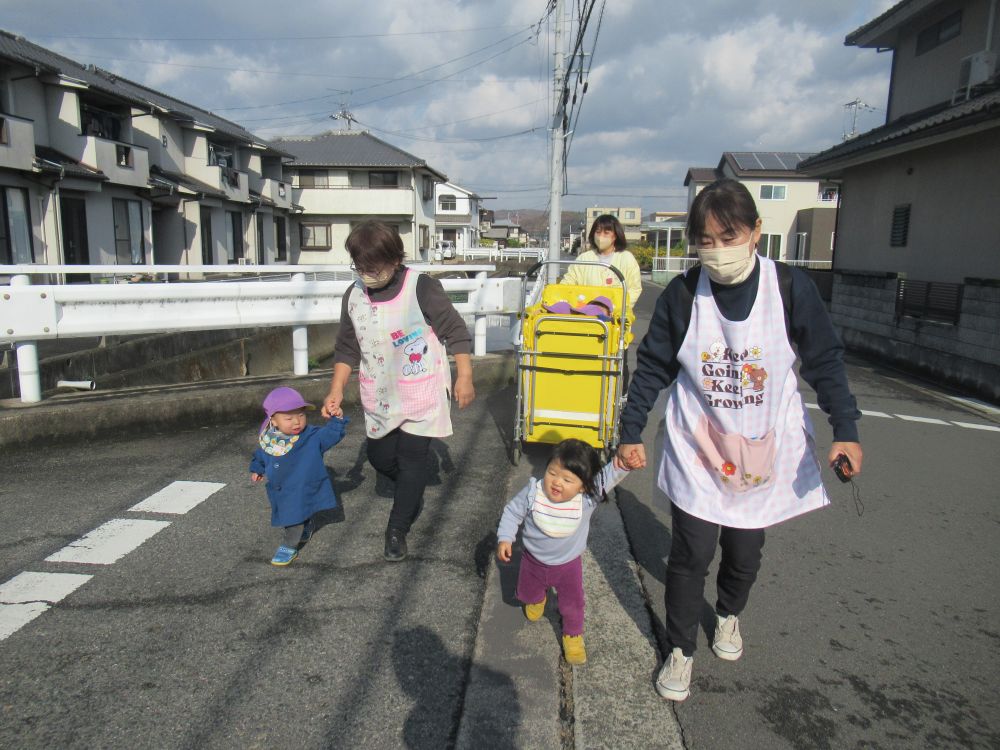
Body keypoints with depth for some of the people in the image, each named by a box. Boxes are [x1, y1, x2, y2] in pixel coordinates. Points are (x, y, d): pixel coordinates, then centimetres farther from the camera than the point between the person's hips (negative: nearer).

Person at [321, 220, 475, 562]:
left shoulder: (422, 288, -18)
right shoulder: (353, 296, -3)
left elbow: (456, 332, -9)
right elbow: (347, 348, 8)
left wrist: (464, 377, -10)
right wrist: (336, 390, 2)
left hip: (420, 394, -5)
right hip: (380, 396, 5)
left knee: (412, 459, -1)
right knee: (379, 457, 13)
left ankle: (397, 530, 16)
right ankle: (411, 493, 45)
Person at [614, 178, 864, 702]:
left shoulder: (790, 288, -10)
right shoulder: (681, 295, -9)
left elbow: (825, 361, -1)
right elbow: (653, 367, 0)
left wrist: (845, 429, -8)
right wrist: (630, 432, 0)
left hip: (764, 451, 1)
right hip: (696, 449, 0)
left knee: (745, 552, 14)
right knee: (690, 556, 0)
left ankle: (728, 615, 47)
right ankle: (680, 649, 25)